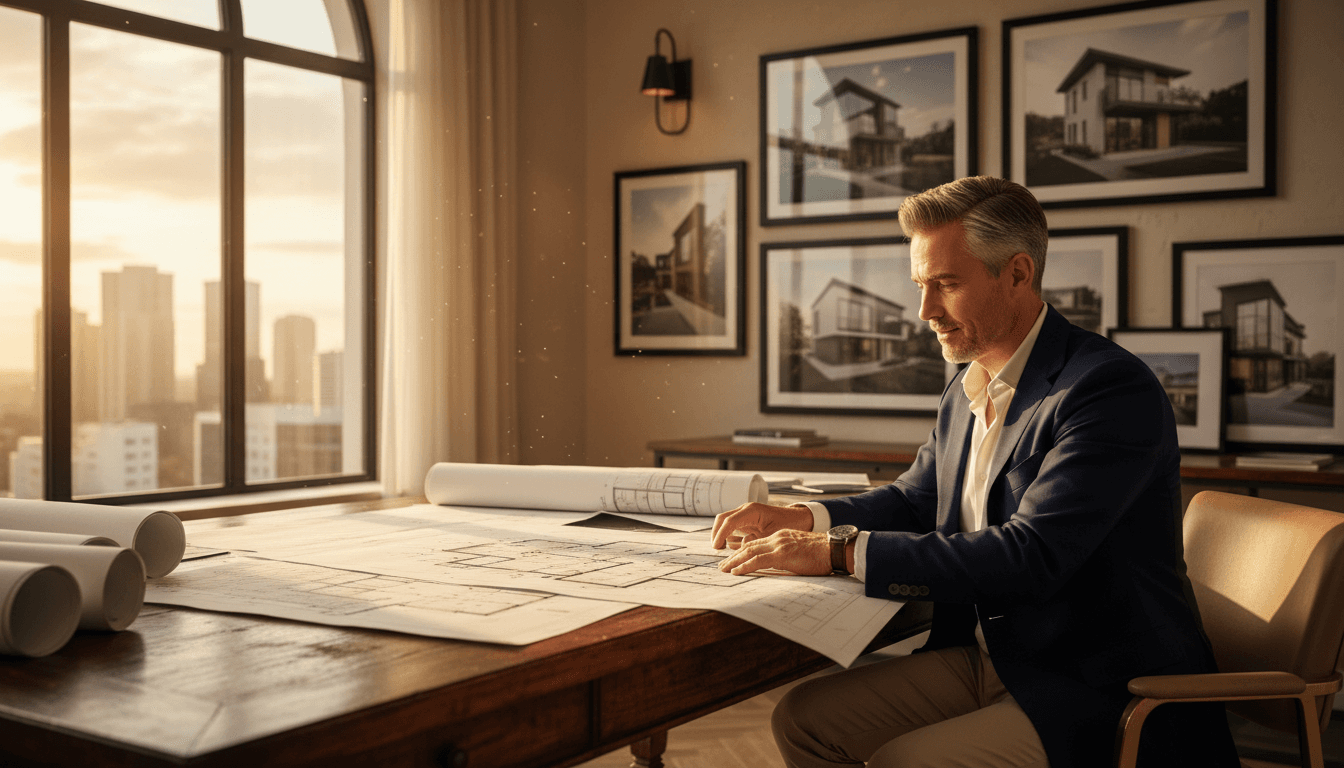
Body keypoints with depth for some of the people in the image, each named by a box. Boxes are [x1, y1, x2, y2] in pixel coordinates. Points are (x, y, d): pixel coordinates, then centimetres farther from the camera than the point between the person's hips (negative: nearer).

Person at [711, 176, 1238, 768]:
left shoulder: (1113, 389, -20)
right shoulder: (966, 390, 8)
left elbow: (1030, 555, -29)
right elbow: (915, 498, 20)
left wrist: (840, 552, -29)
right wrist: (804, 518, -1)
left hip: (1097, 690, -8)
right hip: (984, 659, 8)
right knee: (802, 719, 0)